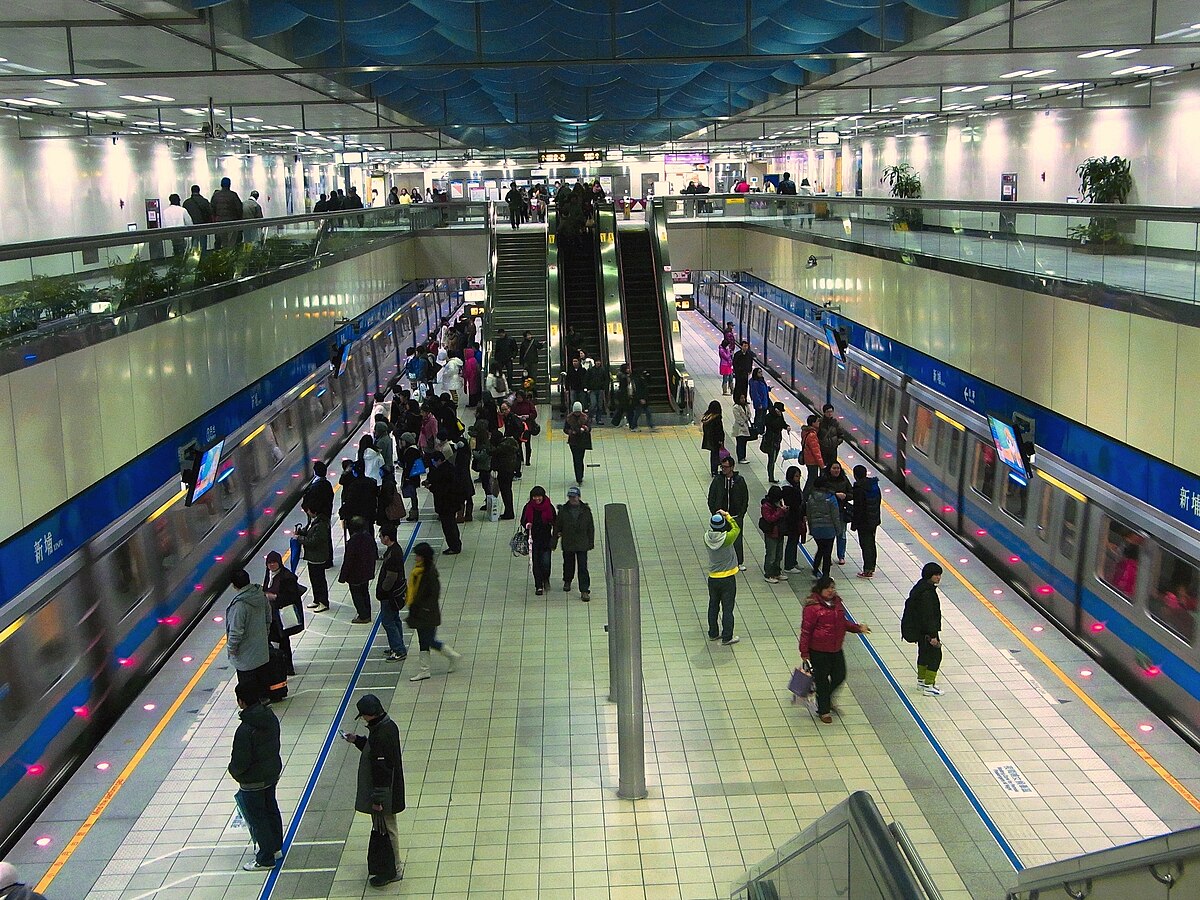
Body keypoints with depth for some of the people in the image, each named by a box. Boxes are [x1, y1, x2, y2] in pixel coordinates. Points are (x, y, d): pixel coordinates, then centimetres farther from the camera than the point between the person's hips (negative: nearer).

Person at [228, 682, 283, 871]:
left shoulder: (245, 730, -32)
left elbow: (240, 761, -25)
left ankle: (265, 859, 21)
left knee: (256, 819, 9)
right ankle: (275, 846, 42)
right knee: (271, 809, 24)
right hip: (273, 772, 8)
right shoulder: (270, 717, -8)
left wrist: (234, 771, -2)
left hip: (253, 781, -8)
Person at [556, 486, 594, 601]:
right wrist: (554, 540, 5)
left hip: (582, 544, -1)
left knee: (583, 567, -6)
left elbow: (591, 527, 3)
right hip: (567, 544, 1)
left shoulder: (586, 510, -5)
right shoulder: (563, 510, -7)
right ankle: (567, 581, 47)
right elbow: (557, 526, 2)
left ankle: (584, 591, -2)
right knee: (568, 564, 20)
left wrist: (591, 542, 5)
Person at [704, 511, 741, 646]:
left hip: (713, 578, 4)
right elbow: (736, 528, -2)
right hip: (728, 579, -4)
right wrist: (727, 516, 7)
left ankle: (713, 633, 29)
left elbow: (712, 530, 11)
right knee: (727, 609, 5)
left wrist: (718, 516, 3)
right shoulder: (727, 538, -21)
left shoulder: (707, 538, -12)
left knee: (713, 606, 18)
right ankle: (727, 637, 10)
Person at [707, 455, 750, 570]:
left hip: (736, 517, 0)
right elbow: (711, 499, 3)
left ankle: (739, 562, 19)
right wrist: (715, 513, -4)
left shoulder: (739, 480, -2)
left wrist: (741, 514, -2)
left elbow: (745, 499, 4)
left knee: (737, 540, 6)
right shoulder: (717, 480, -2)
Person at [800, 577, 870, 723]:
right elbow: (806, 630, -15)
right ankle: (823, 710, 25)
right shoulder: (812, 607, -18)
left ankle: (826, 698, 42)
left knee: (839, 676, 14)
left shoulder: (837, 603, 4)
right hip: (819, 651, -7)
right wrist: (804, 652, -15)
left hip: (836, 649, 7)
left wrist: (857, 628, 5)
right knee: (822, 680, 7)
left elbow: (843, 622, 19)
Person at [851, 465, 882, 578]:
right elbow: (879, 500, 13)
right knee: (871, 543, 19)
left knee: (865, 545, -2)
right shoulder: (874, 485, 3)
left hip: (864, 522, -8)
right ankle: (871, 567, 29)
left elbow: (858, 508, -20)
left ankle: (867, 570, 1)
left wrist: (854, 524, -13)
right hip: (874, 520, 8)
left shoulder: (859, 488, -21)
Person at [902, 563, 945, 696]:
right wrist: (932, 636, -23)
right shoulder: (927, 593, -25)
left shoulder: (921, 587, 6)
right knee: (935, 655, -3)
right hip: (926, 631, -10)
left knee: (924, 653, 22)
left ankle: (921, 680, 37)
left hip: (919, 629, 10)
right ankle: (928, 686, 0)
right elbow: (927, 616, -26)